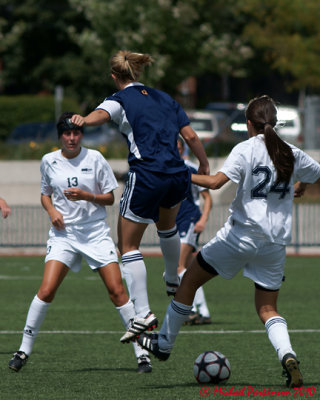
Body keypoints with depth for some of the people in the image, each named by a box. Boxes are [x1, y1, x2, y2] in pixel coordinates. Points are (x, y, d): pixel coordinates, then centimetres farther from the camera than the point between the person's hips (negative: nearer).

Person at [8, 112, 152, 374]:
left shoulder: (94, 158, -1)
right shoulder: (49, 161, 4)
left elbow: (110, 198, 2)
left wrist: (86, 196, -16)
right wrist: (52, 210, -2)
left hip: (96, 232, -1)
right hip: (64, 233, 1)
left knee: (117, 291, -7)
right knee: (46, 290, -14)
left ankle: (141, 351, 1)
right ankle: (25, 349, 0)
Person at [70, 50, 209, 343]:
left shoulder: (121, 99, 3)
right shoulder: (164, 98, 18)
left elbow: (101, 115, -20)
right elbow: (190, 135, 13)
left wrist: (83, 120, -36)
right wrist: (205, 166, 23)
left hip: (146, 175, -6)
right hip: (178, 175, 6)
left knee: (128, 245, 3)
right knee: (166, 224, 37)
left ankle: (143, 313, -8)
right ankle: (173, 281, 56)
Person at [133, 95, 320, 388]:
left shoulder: (246, 149, -9)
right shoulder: (292, 154, 6)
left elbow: (215, 182, -21)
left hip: (243, 232, -5)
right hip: (276, 241, 5)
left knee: (189, 280, 14)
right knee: (268, 309, 11)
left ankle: (164, 344, 24)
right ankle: (287, 356, -18)